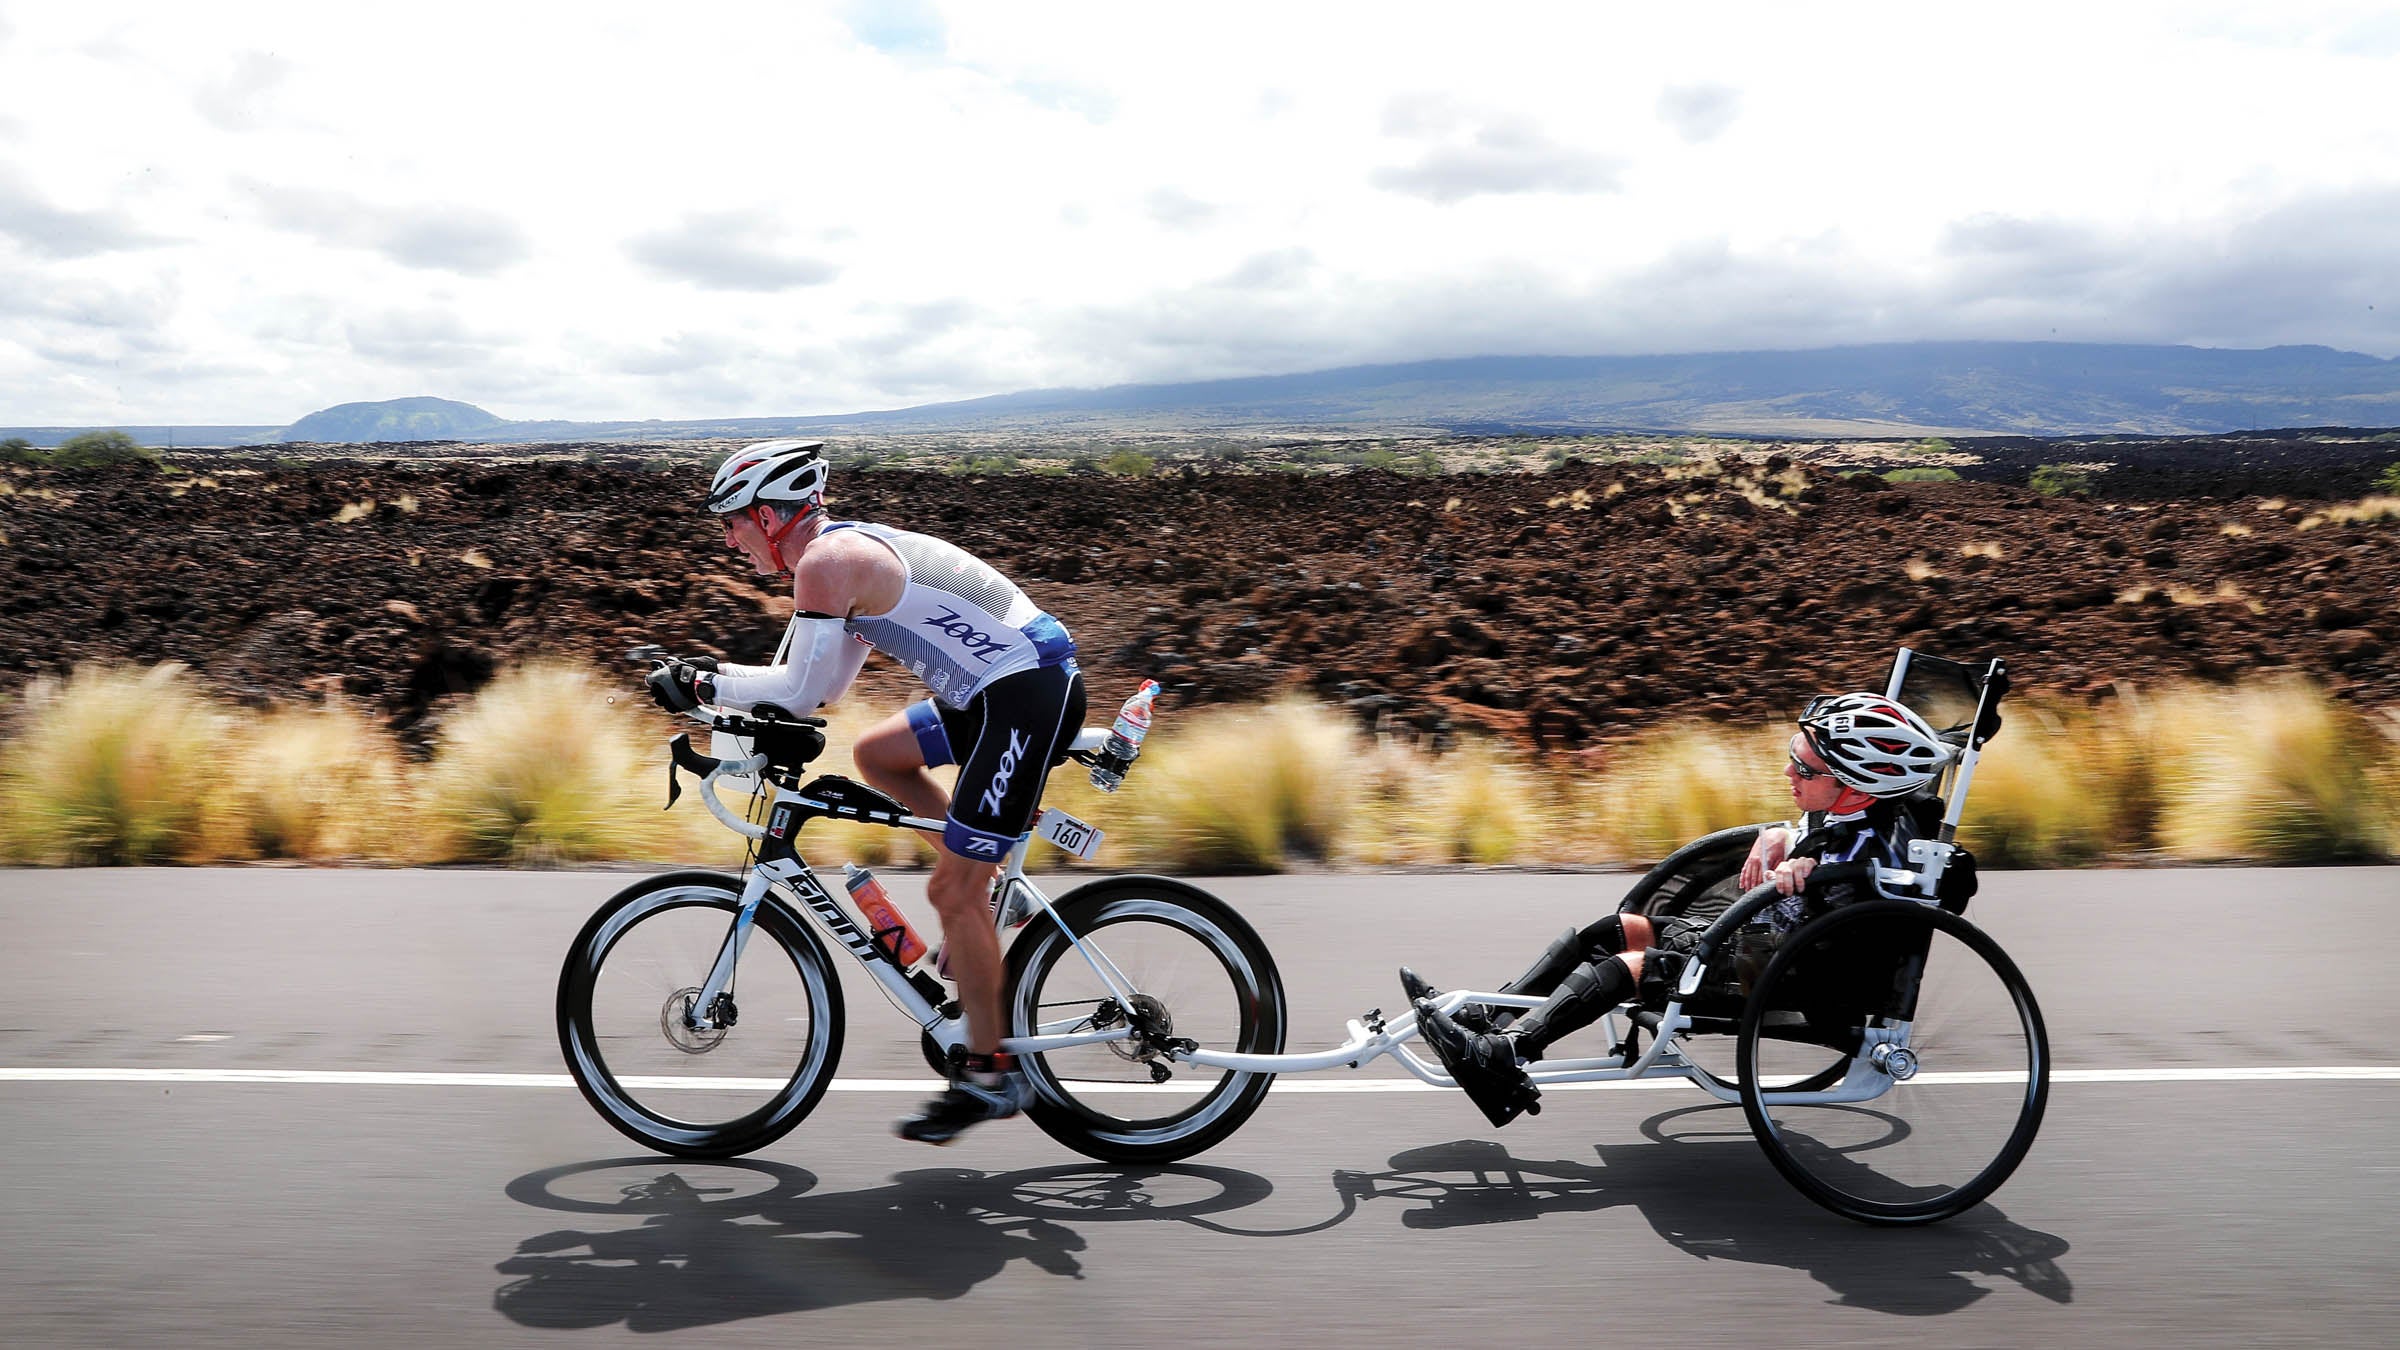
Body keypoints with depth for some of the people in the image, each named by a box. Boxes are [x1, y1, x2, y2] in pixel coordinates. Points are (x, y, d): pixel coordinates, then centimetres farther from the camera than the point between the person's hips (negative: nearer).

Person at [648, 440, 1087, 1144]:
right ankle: (986, 888, 20)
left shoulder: (825, 561, -11)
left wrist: (701, 684, -2)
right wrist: (718, 678, 16)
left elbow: (800, 689, -14)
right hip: (1001, 685, 10)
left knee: (952, 892, -4)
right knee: (875, 754, 21)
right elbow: (825, 684, 22)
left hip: (1029, 695, -10)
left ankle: (989, 1077, 7)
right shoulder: (852, 548, 19)